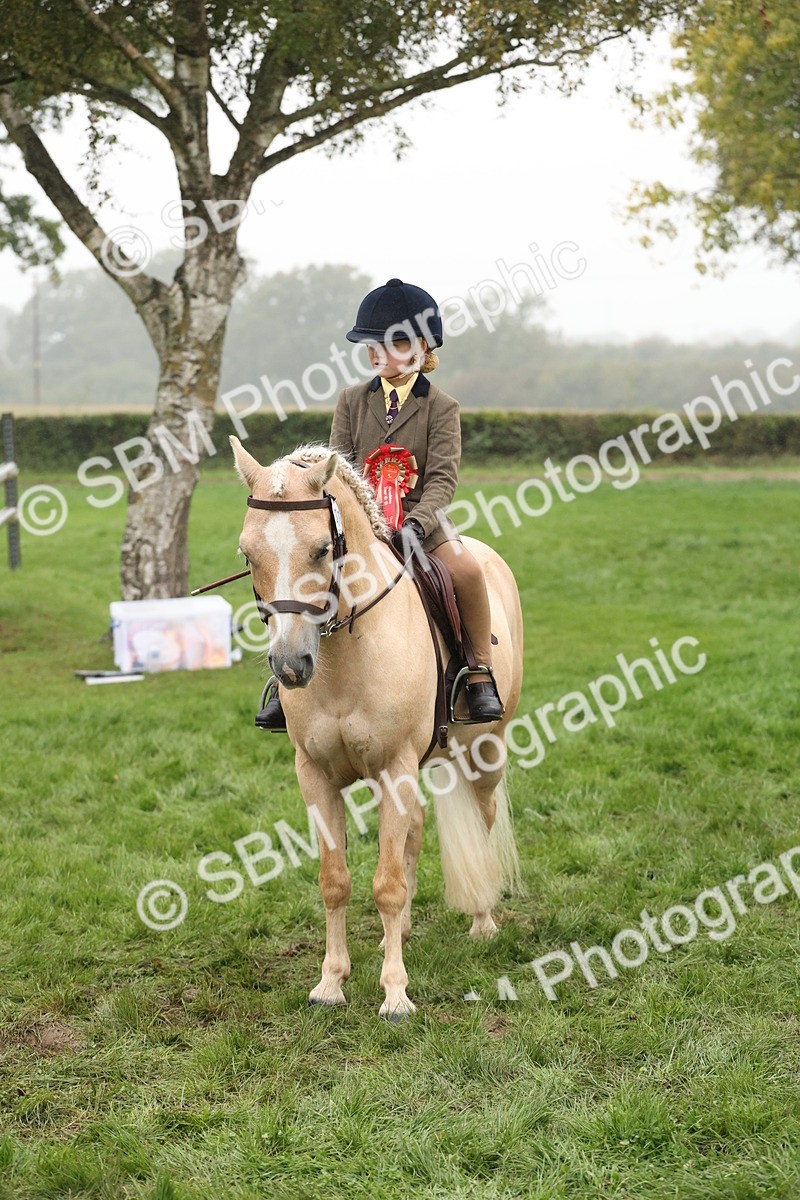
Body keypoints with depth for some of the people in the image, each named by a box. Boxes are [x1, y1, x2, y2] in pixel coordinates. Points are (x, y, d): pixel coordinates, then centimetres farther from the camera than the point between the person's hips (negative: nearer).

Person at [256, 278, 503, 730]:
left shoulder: (441, 407, 0)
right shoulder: (352, 400, 11)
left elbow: (442, 477, -9)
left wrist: (415, 524, -26)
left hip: (419, 515, -2)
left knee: (468, 570, -28)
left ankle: (481, 675, -11)